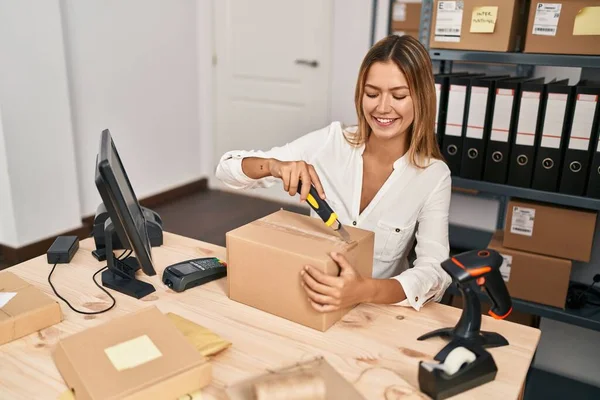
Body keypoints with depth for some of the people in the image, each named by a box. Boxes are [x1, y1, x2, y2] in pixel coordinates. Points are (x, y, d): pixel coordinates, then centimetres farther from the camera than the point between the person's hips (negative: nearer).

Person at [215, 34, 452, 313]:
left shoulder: (434, 177, -9)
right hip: (309, 298, 1)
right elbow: (227, 169, -5)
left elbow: (435, 270, -19)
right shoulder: (330, 141, -7)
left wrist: (366, 291, -37)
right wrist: (273, 165, -26)